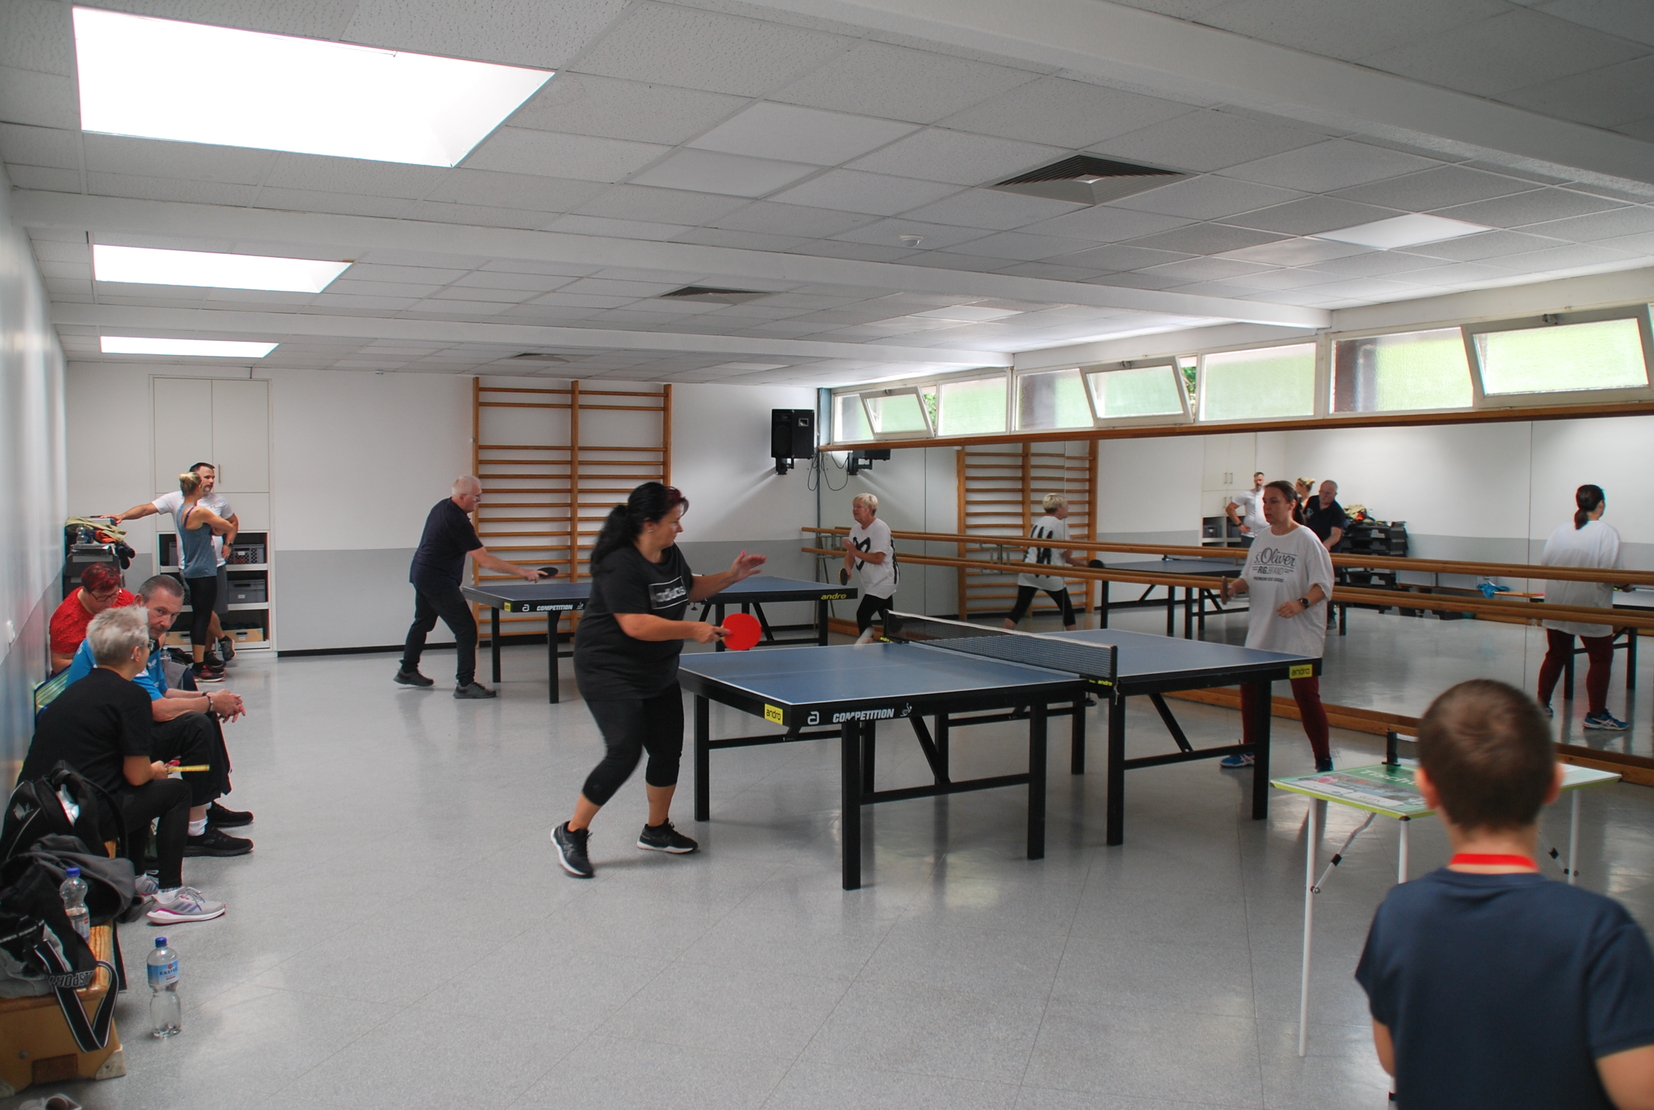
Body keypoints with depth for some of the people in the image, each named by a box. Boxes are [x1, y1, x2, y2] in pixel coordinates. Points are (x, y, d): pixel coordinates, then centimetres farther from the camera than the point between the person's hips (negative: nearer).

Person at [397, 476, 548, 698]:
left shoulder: (442, 506, 3)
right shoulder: (458, 521, -25)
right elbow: (484, 560, -29)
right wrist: (522, 571, -30)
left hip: (420, 573, 10)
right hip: (438, 581, -10)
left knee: (423, 622, 25)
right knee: (466, 630, -8)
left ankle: (407, 671, 38)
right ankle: (465, 684, -7)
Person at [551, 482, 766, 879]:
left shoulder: (670, 554, 4)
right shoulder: (620, 565, -23)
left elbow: (690, 589, 23)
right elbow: (636, 625, -29)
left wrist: (730, 576, 8)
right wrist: (692, 631, -24)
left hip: (658, 672, 9)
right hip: (611, 672, -9)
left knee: (668, 750, 10)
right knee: (624, 754, -15)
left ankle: (657, 830, 29)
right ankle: (572, 832, 2)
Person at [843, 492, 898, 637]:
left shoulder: (880, 528, -18)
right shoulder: (856, 529, 5)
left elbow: (878, 559, -25)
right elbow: (850, 555, 6)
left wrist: (855, 551, -23)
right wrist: (847, 569, -14)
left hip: (884, 580, -9)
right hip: (870, 582, 9)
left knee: (862, 614, -17)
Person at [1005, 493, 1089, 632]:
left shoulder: (1038, 522, 15)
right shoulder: (1060, 524, -8)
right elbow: (1066, 555, -10)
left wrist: (1073, 560, 22)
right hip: (1047, 573, -6)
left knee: (1019, 608, 3)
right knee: (1067, 608, 11)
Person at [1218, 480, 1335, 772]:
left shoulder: (1306, 540, -9)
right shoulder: (1262, 540, 10)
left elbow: (1323, 585, -12)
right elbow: (1249, 580, 16)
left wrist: (1301, 603, -28)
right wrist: (1233, 586, -5)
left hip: (1300, 636, -7)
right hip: (1261, 633, 7)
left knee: (1306, 695, -4)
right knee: (1249, 688, 10)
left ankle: (1324, 759, 10)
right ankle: (1250, 750, 27)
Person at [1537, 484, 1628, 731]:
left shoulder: (1561, 529, 2)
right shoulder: (1607, 532, -12)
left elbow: (1544, 562, 2)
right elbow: (1612, 571, -18)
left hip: (1558, 604, 5)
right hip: (1591, 605, -5)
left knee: (1556, 654, 16)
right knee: (1601, 659, 7)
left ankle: (1542, 704, 21)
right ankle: (1597, 715, 8)